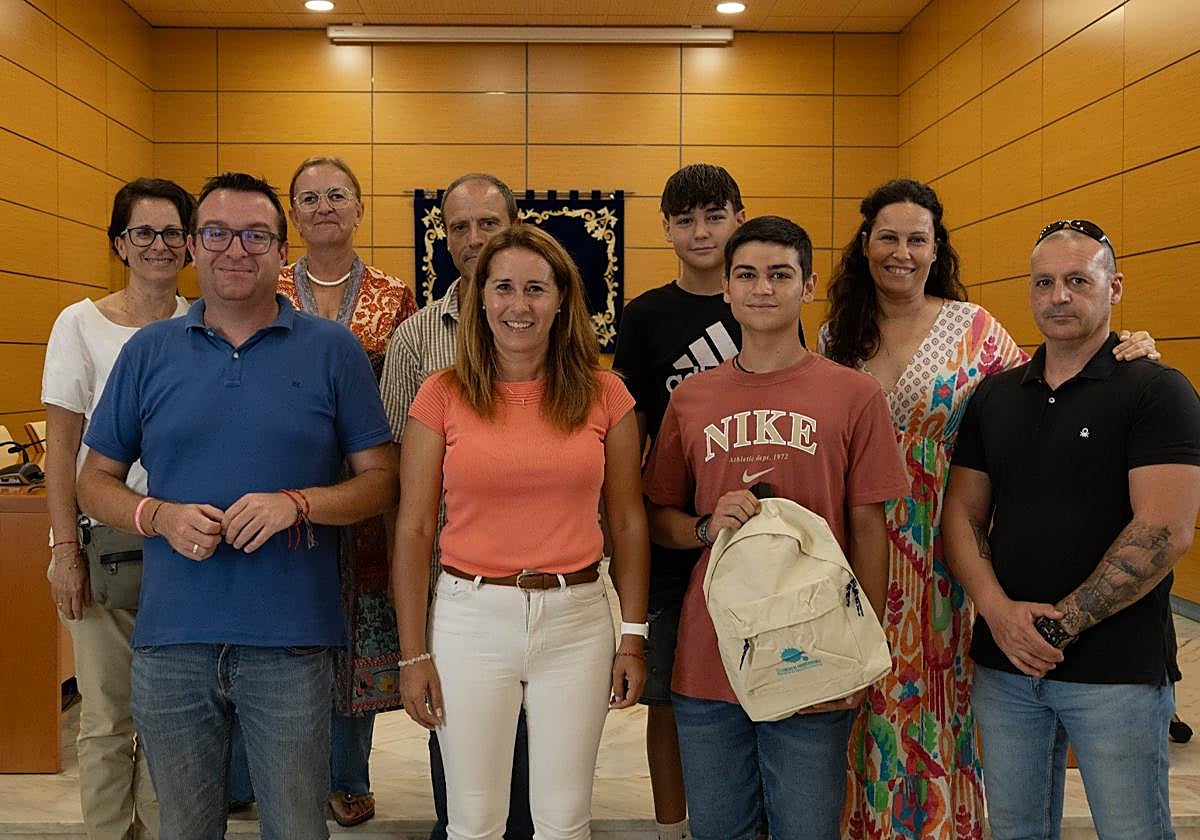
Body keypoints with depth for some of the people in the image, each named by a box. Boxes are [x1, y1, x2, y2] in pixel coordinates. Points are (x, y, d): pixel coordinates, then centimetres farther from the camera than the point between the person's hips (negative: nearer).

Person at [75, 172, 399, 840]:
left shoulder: (333, 350, 1)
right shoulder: (148, 353, 6)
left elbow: (381, 482, 1)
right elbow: (96, 481, 10)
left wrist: (297, 503, -17)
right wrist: (159, 515, -10)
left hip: (292, 641, -2)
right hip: (172, 637, 2)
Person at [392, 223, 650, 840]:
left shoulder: (604, 395, 0)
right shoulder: (443, 395, -3)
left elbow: (627, 521, 6)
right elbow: (413, 531, 0)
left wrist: (634, 637, 4)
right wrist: (413, 654, -1)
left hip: (577, 618, 1)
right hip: (471, 617, -1)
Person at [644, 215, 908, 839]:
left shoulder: (854, 395, -2)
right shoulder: (690, 398, 6)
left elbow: (867, 530, 0)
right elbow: (657, 517, 12)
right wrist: (706, 527, -10)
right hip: (707, 662, 3)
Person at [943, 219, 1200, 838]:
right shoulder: (994, 396, 9)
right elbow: (963, 514, 6)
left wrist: (1062, 624, -16)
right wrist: (997, 609, -11)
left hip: (1117, 668, -4)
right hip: (1003, 664, 5)